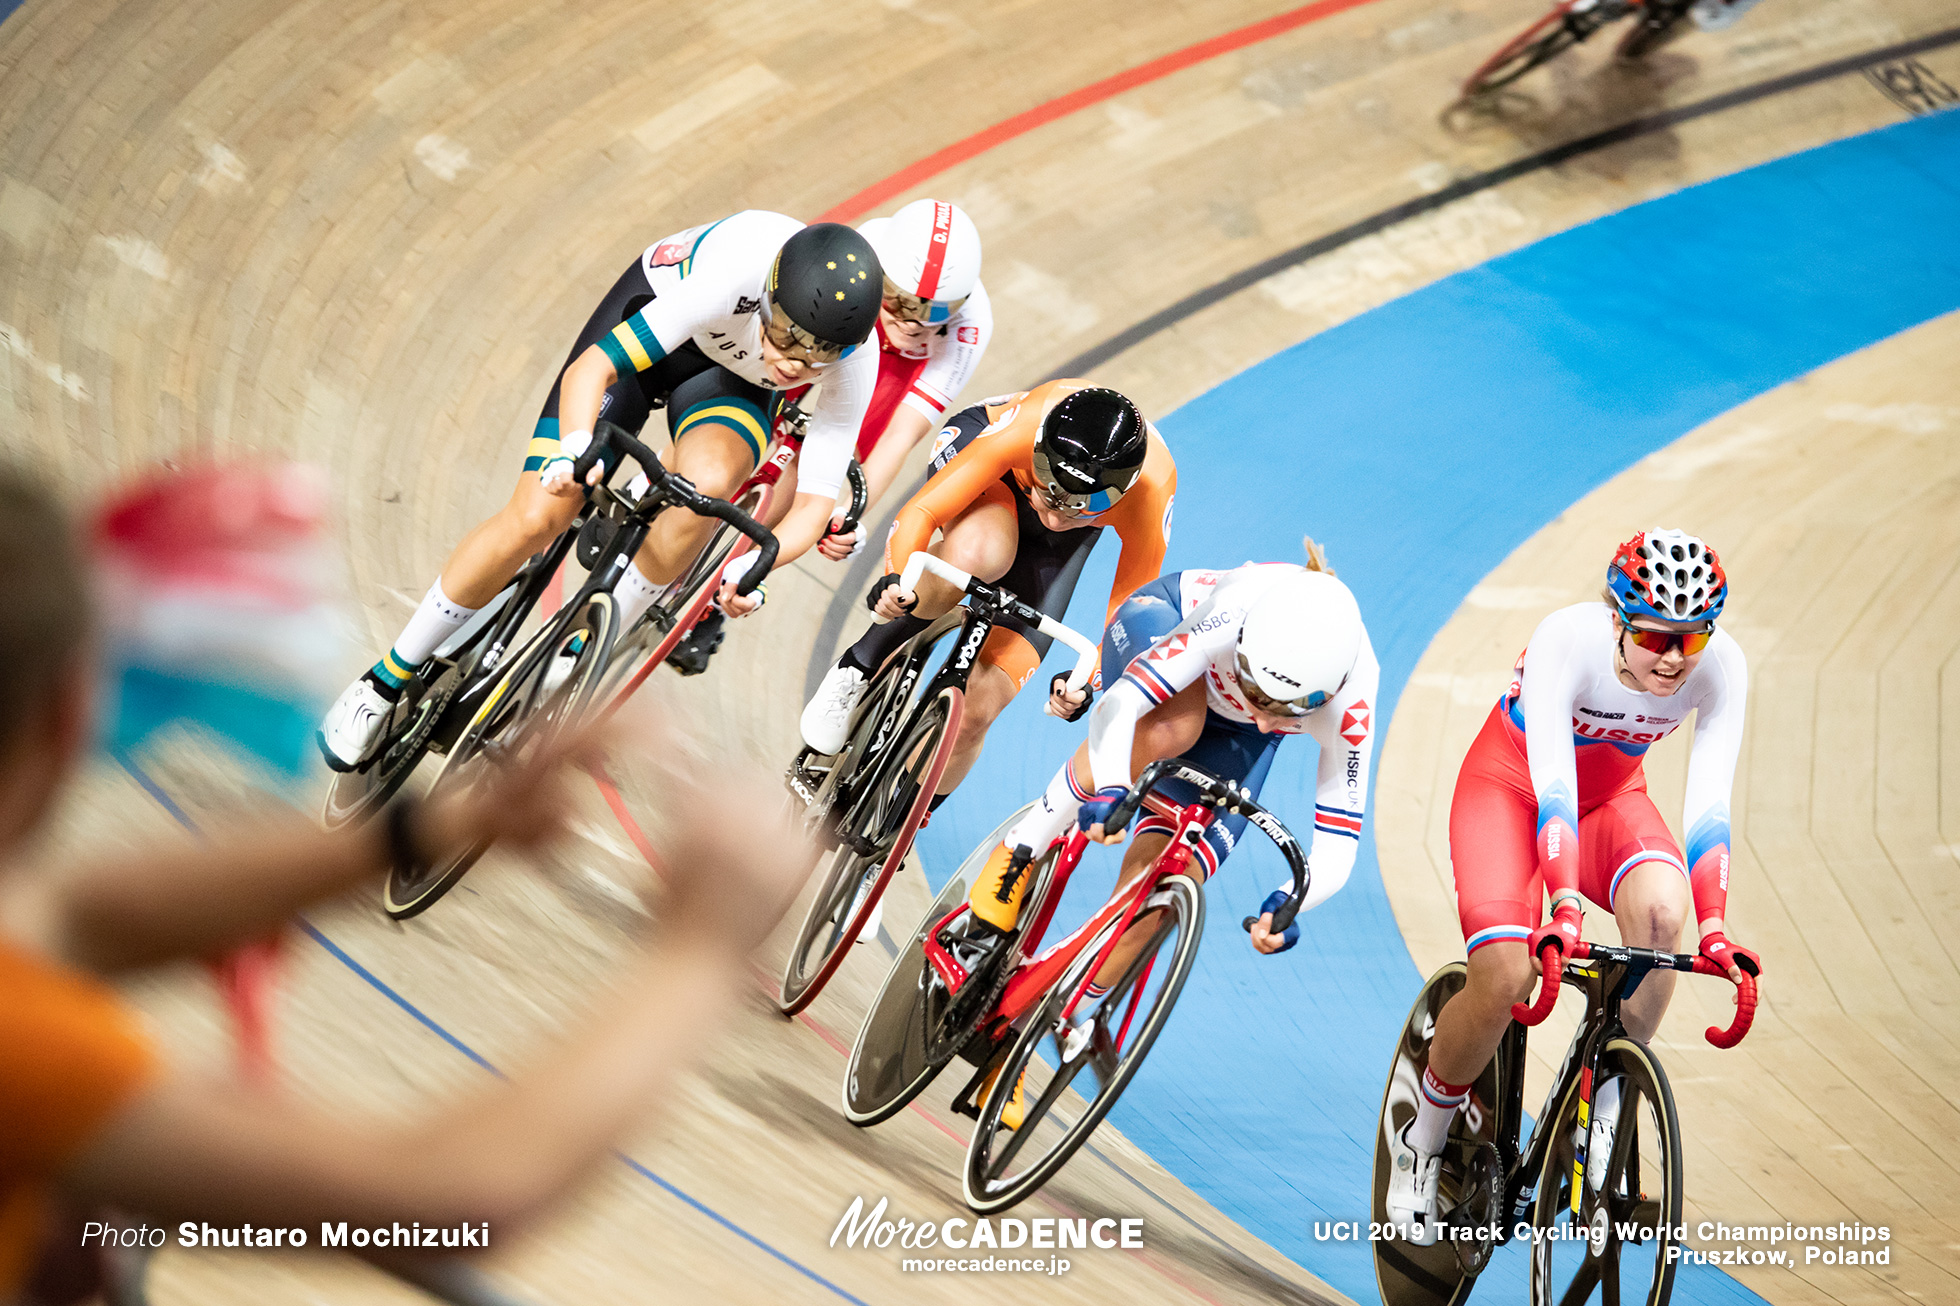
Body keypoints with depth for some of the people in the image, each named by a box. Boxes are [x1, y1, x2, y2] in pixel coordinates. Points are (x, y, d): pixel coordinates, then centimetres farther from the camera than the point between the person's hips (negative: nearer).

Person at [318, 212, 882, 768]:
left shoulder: (856, 364, -33)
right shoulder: (737, 271, -42)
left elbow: (815, 503, -27)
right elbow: (591, 367, -37)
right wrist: (576, 446, -57)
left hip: (735, 376, 2)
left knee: (709, 480, -34)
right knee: (535, 518, -14)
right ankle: (386, 679, 7)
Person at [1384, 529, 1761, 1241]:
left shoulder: (1720, 666, -24)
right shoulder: (1567, 640, -33)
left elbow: (1708, 803, -26)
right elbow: (1553, 787, -40)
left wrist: (1714, 930, -38)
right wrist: (1566, 908, -53)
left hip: (1611, 795, 3)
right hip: (1510, 782, -3)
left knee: (1660, 906, -32)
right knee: (1506, 976, -24)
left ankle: (1605, 1114, -15)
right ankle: (1423, 1139, 4)